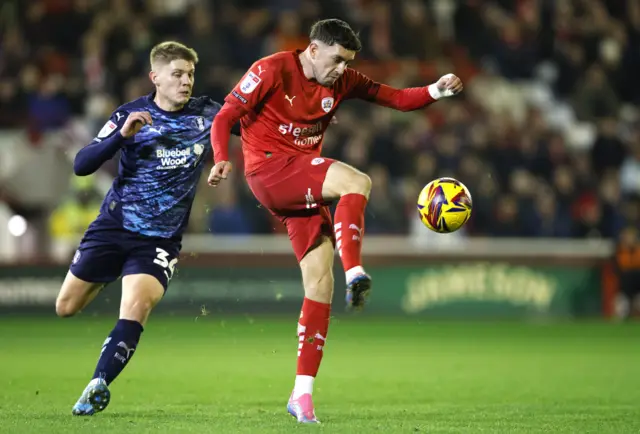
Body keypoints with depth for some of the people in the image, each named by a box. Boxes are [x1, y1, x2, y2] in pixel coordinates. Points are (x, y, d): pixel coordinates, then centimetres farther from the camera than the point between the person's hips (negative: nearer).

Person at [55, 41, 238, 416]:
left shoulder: (207, 114, -3)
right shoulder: (131, 115, -7)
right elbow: (81, 166, -13)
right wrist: (121, 135, -28)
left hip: (160, 239, -1)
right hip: (113, 226, 1)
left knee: (137, 306, -24)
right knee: (67, 307, 8)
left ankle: (100, 385, -13)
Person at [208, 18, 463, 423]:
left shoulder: (343, 81, 7)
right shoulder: (272, 70, -9)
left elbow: (398, 98, 7)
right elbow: (225, 117, -8)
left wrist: (436, 91, -11)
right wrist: (222, 159, -25)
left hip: (302, 186, 6)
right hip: (268, 168, -6)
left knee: (321, 284, -3)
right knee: (358, 182, -29)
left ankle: (303, 392, 0)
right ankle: (354, 273, -38)